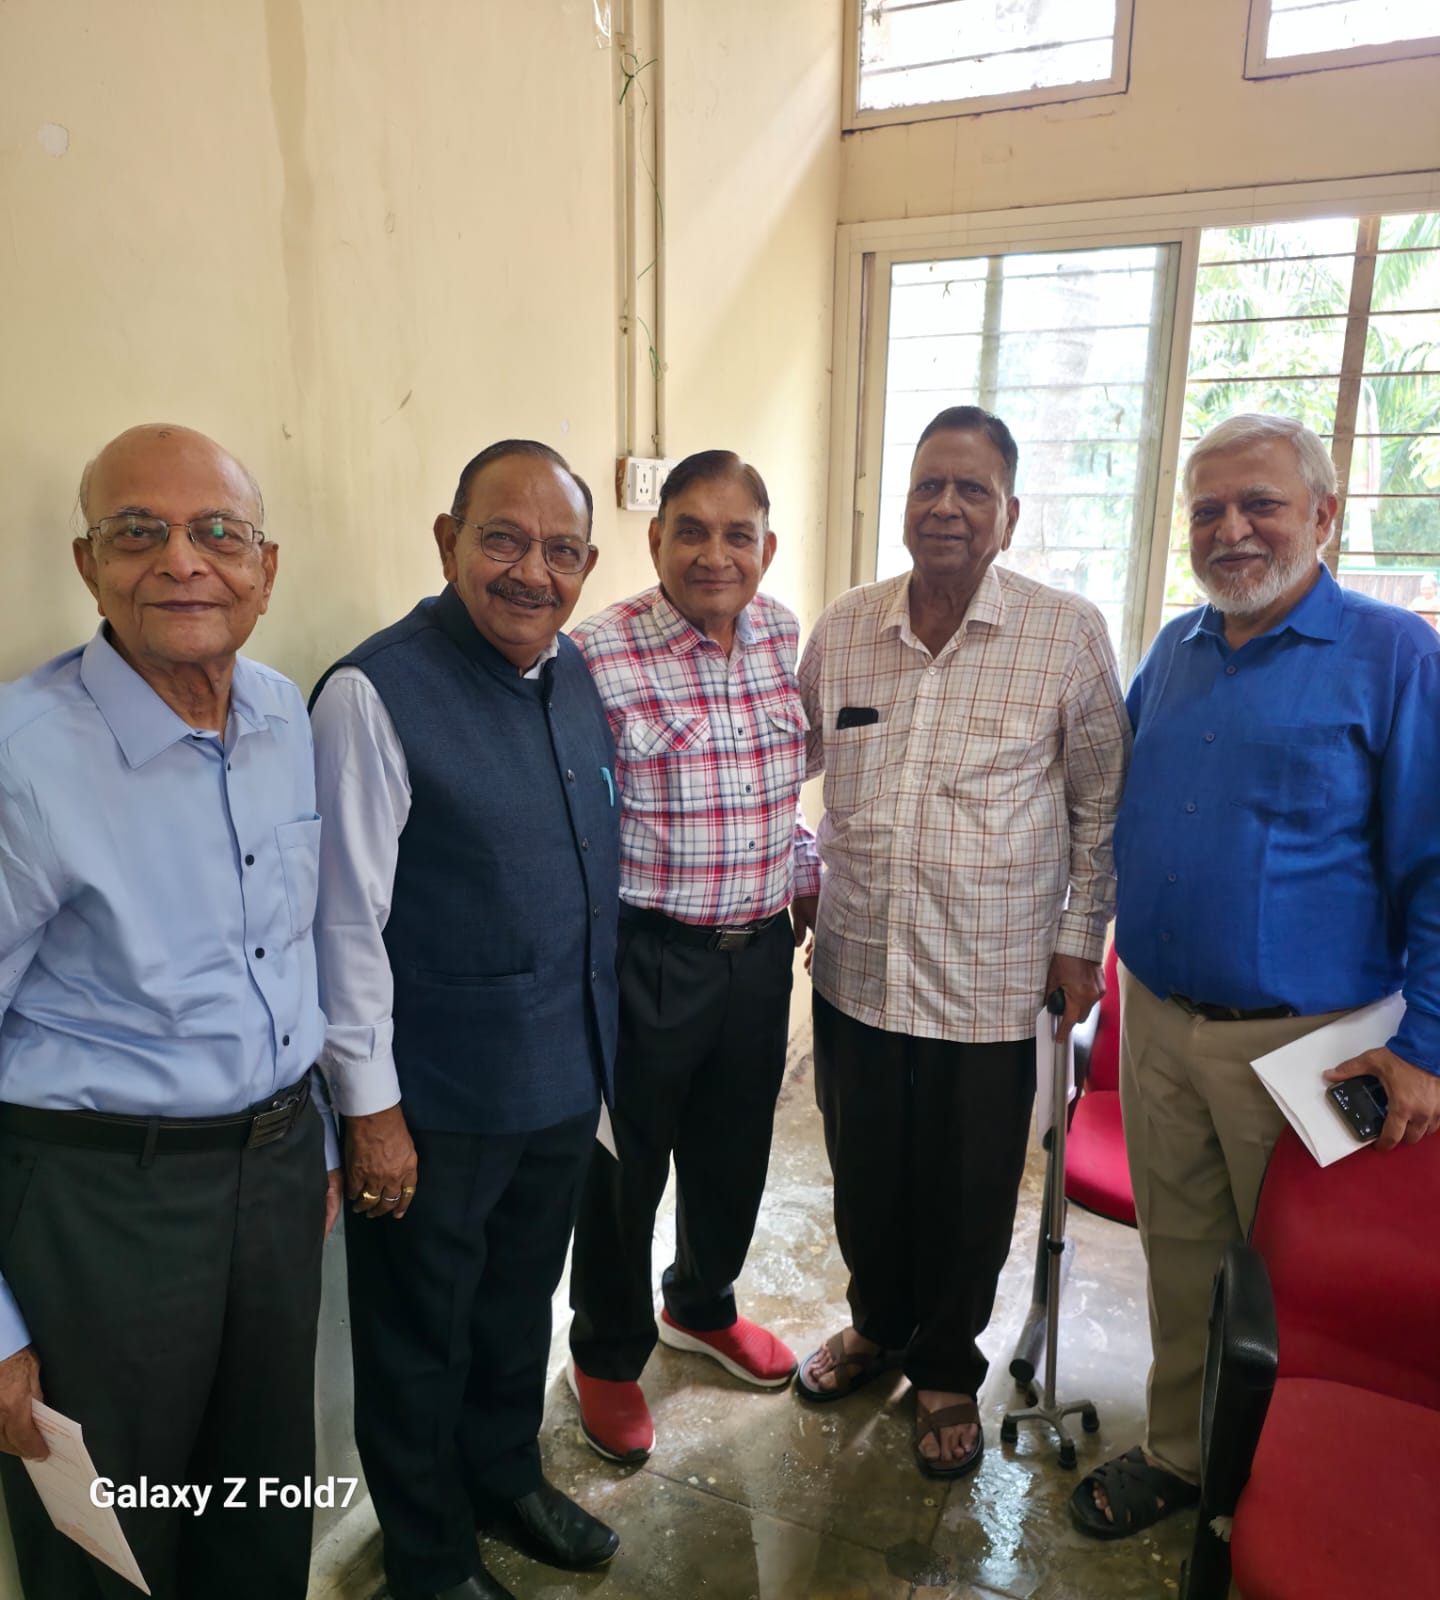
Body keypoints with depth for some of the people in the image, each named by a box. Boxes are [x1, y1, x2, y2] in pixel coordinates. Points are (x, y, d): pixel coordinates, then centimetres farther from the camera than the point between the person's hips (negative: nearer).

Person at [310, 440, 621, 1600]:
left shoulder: (577, 676, 1)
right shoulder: (376, 694, -20)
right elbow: (346, 920, -18)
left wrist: (596, 1039, 15)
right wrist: (371, 1107, -14)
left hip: (566, 1073, 6)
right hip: (438, 1100, -6)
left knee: (521, 1302, 27)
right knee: (420, 1337, 18)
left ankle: (507, 1476, 53)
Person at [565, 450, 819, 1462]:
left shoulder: (784, 636, 2)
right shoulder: (598, 655, -17)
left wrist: (810, 885, 14)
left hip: (761, 946, 6)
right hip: (648, 953, -5)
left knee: (737, 1147, 23)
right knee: (627, 1166, 13)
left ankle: (701, 1305, 51)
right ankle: (608, 1358, 40)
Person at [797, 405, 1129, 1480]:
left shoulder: (1068, 634, -8)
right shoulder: (841, 630, 1)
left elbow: (1102, 800, 0)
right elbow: (793, 764, 15)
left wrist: (1081, 937, -1)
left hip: (991, 981, -3)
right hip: (856, 967, 3)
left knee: (968, 1199, 14)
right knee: (865, 1176, 20)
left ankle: (947, 1368, 40)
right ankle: (877, 1323, 48)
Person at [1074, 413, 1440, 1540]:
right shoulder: (1173, 651, 7)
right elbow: (1118, 812, 19)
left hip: (1302, 1042, -4)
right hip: (1157, 1017, 5)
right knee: (1179, 1250, 18)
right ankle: (1178, 1453, 38)